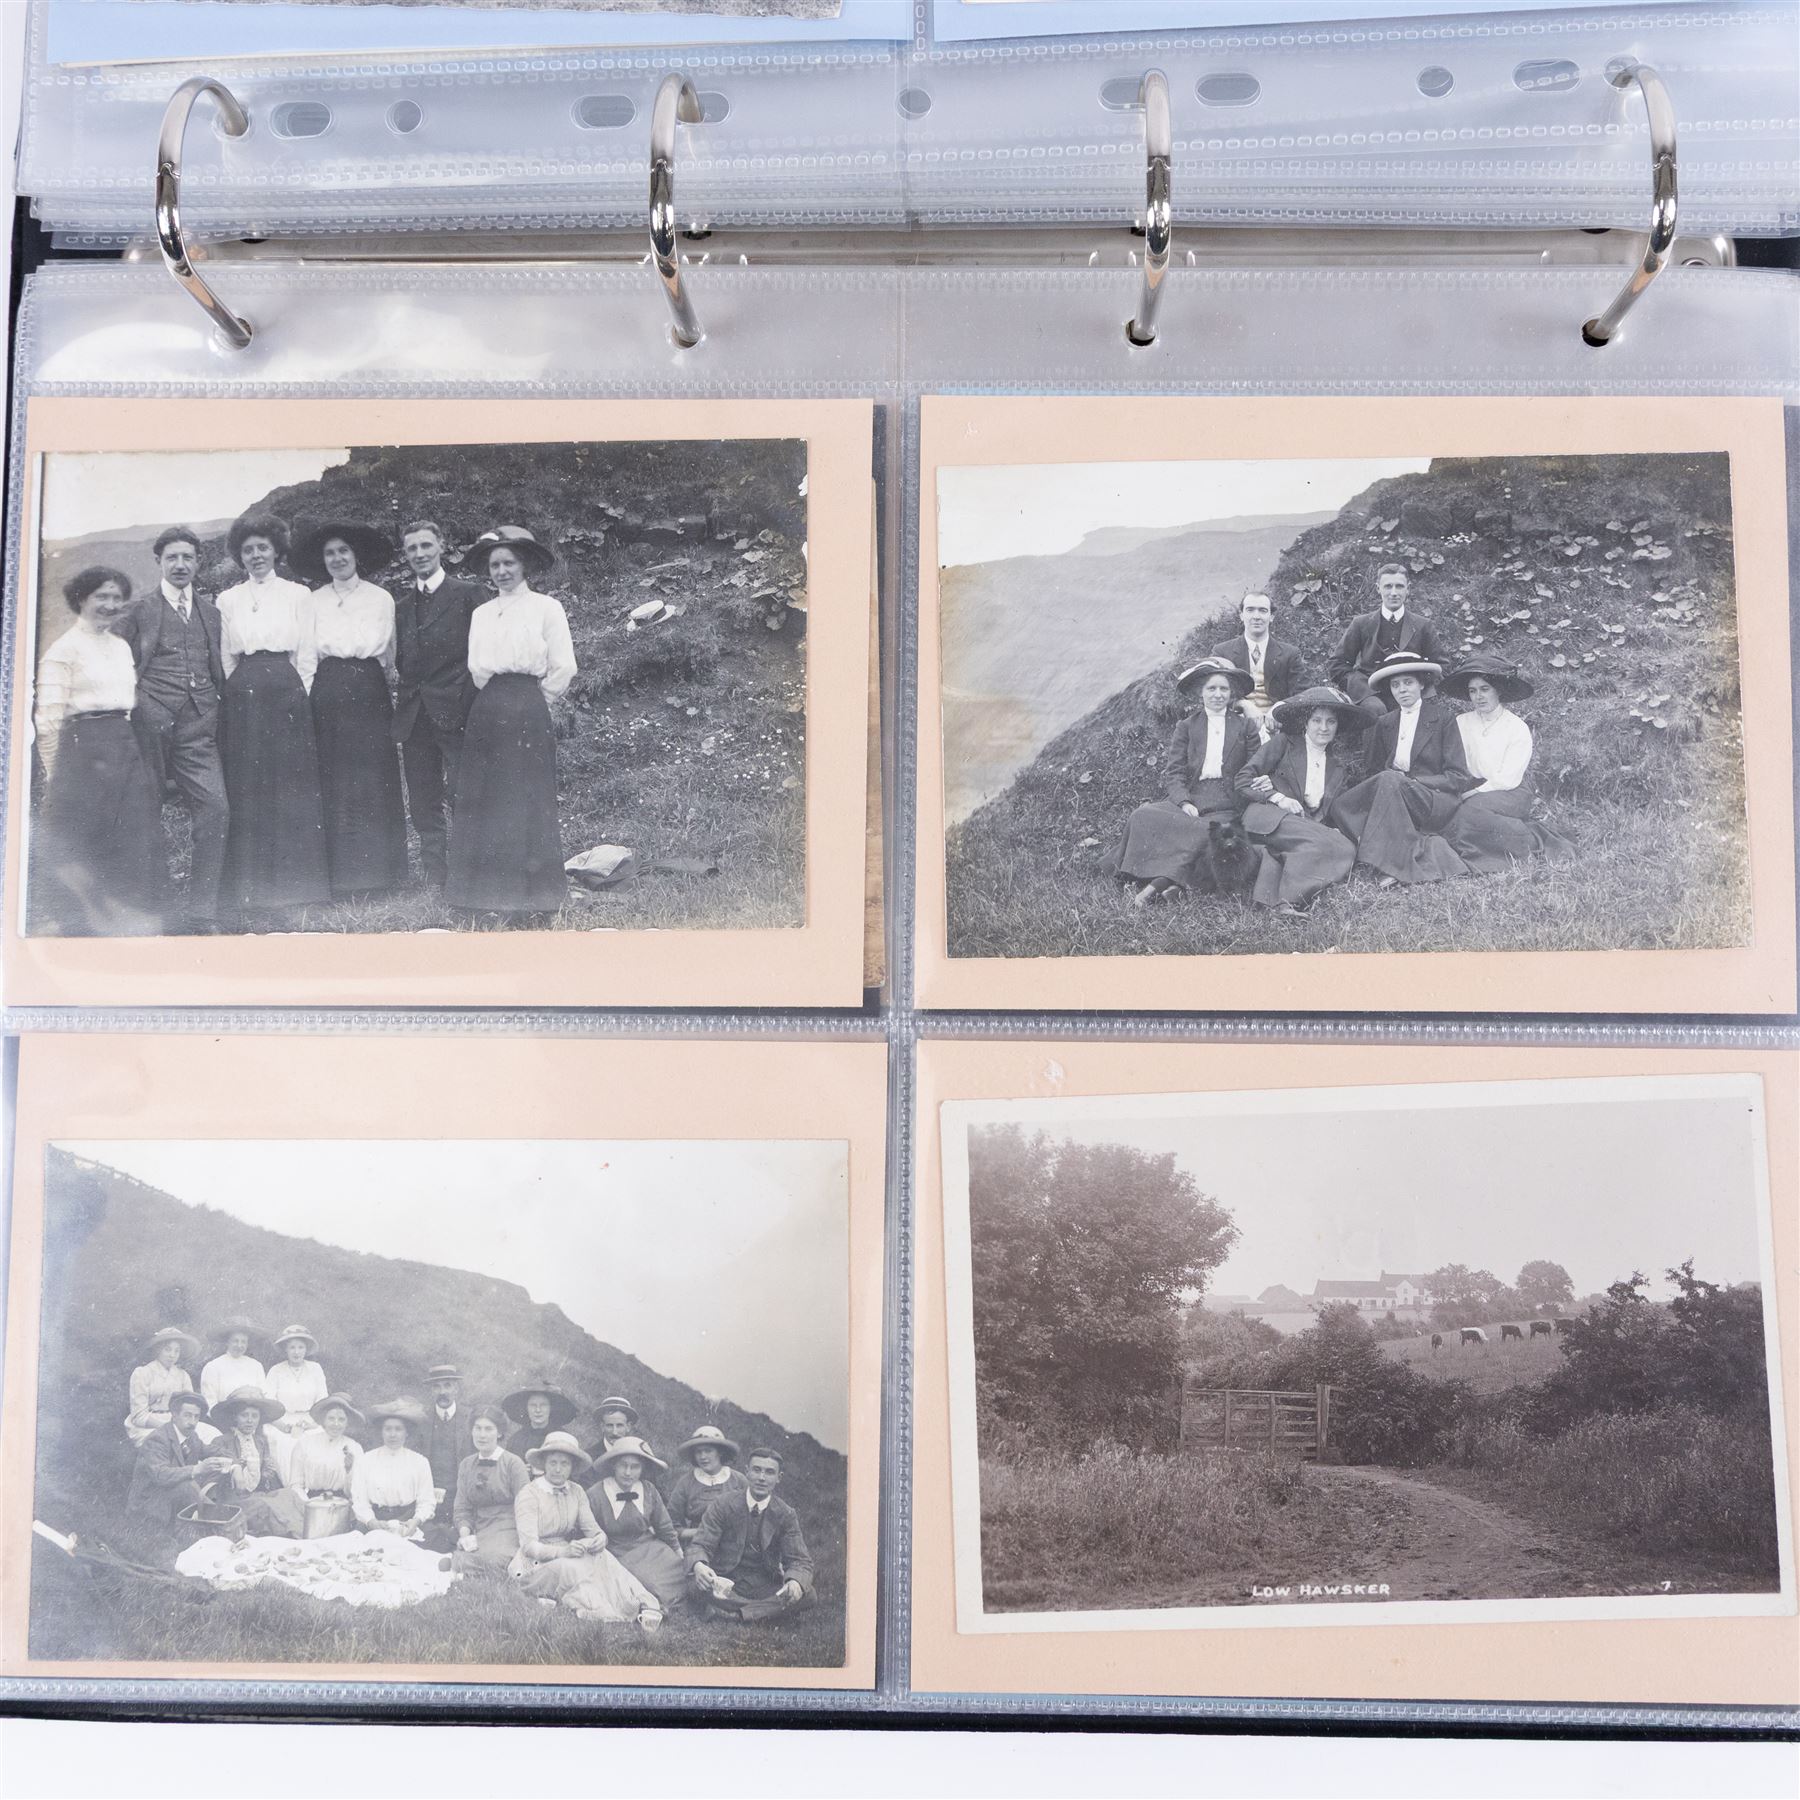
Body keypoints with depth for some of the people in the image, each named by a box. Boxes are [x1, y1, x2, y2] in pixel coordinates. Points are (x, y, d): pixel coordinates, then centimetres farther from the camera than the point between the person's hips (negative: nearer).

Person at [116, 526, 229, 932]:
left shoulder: (210, 610, 18)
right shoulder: (139, 610, 6)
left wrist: (221, 711, 13)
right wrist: (136, 709, -3)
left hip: (199, 728, 3)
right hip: (152, 725, -3)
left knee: (216, 807, -10)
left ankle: (202, 912, -5)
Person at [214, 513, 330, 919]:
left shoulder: (298, 595, 7)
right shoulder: (228, 600, 12)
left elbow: (307, 656, 5)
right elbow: (225, 659, 13)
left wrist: (298, 696, -2)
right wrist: (236, 694, 5)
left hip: (287, 692, -1)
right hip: (243, 698, 1)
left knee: (293, 789, -2)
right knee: (247, 791, 0)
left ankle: (295, 883, 5)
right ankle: (251, 889, 5)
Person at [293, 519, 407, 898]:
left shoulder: (381, 598, 6)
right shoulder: (314, 601, 8)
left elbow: (388, 654, 10)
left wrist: (367, 679, 6)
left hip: (369, 692, -1)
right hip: (327, 693, 1)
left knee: (374, 779, -2)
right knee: (333, 781, -1)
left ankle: (377, 872, 4)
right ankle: (340, 876, 3)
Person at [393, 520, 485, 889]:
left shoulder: (469, 594, 0)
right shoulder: (399, 602, 14)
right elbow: (397, 659, 15)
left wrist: (468, 701, -9)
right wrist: (401, 697, 2)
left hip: (454, 712, -5)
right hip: (413, 716, 5)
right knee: (423, 805, 8)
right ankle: (435, 881, 15)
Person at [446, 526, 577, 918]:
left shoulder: (546, 608, 0)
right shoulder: (481, 613, 13)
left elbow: (564, 669, -3)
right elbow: (476, 669, 14)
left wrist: (536, 701, 1)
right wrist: (495, 701, 7)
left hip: (528, 713, -5)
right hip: (487, 713, 5)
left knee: (528, 798, -3)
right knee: (482, 799, 2)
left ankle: (531, 892, 3)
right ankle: (487, 890, 8)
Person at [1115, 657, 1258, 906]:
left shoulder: (1244, 727, 15)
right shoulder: (1186, 727, 16)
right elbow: (1173, 772, 6)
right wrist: (1184, 803, -12)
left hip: (1226, 806, -2)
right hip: (1190, 799, 2)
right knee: (1143, 816, -27)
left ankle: (1162, 881, -37)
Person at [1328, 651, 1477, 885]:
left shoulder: (1443, 718, 3)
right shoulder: (1384, 723, 15)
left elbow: (1458, 777, -2)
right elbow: (1371, 772, 13)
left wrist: (1411, 782, -13)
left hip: (1434, 802, -4)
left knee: (1389, 780, -34)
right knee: (1341, 807, -24)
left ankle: (1389, 865, -36)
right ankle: (1422, 849, -28)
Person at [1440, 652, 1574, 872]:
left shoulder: (1518, 728, -4)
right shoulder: (1461, 722, 7)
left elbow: (1508, 779, -11)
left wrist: (1473, 792, -19)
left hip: (1511, 794, -4)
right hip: (1473, 793, 4)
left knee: (1472, 809, -34)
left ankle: (1530, 841, -15)